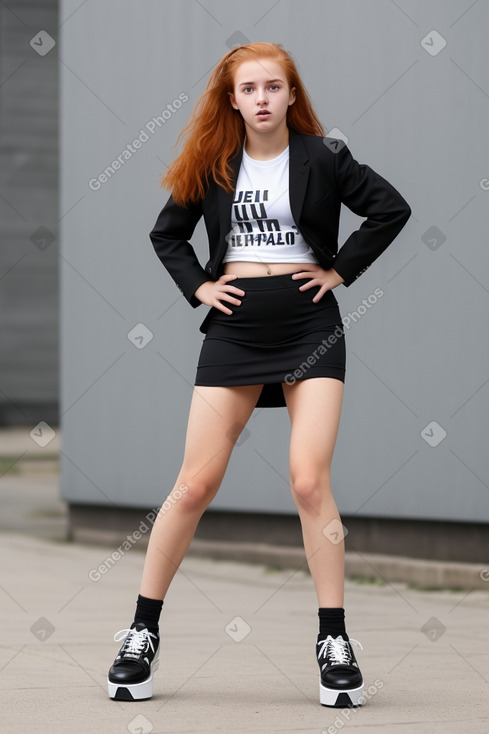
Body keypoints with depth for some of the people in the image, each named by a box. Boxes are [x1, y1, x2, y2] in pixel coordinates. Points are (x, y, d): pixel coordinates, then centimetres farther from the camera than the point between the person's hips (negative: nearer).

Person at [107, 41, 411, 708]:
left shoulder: (322, 157, 1)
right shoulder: (212, 164, 8)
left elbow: (392, 208, -1)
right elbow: (167, 232, 19)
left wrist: (341, 269, -4)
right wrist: (198, 285, 5)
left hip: (310, 325, -2)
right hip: (235, 328, 2)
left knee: (310, 483, -13)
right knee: (196, 485, -1)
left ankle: (335, 642, -4)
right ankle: (143, 633, 8)